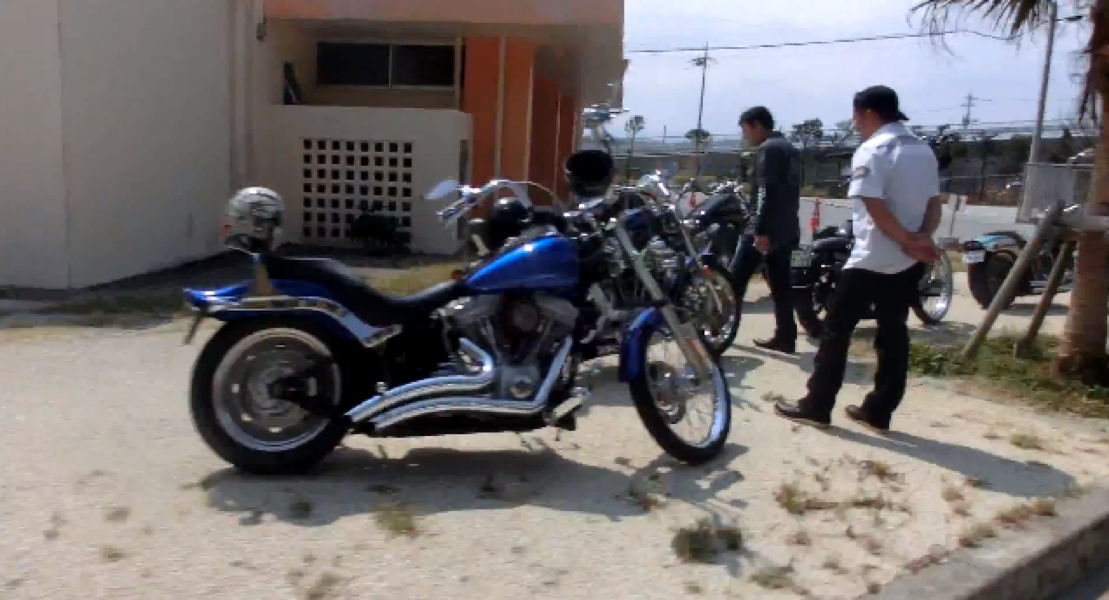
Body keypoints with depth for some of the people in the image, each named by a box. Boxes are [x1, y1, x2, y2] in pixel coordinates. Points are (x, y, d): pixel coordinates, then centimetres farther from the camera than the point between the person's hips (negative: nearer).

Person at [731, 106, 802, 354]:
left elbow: (767, 192, -20)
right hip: (787, 228, 10)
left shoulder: (767, 149, -11)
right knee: (780, 284, 9)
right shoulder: (790, 148, 19)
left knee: (735, 279, -3)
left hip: (766, 227, -9)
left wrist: (760, 230, -24)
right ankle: (785, 338, 10)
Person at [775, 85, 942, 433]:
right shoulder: (923, 150, 15)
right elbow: (934, 204, 9)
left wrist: (908, 242, -15)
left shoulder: (872, 150, -12)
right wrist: (922, 238, -6)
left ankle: (816, 407, 4)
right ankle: (878, 412, 15)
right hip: (911, 261, 8)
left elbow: (876, 208, -21)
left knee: (836, 329, 1)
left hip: (872, 259, -8)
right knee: (893, 332, 10)